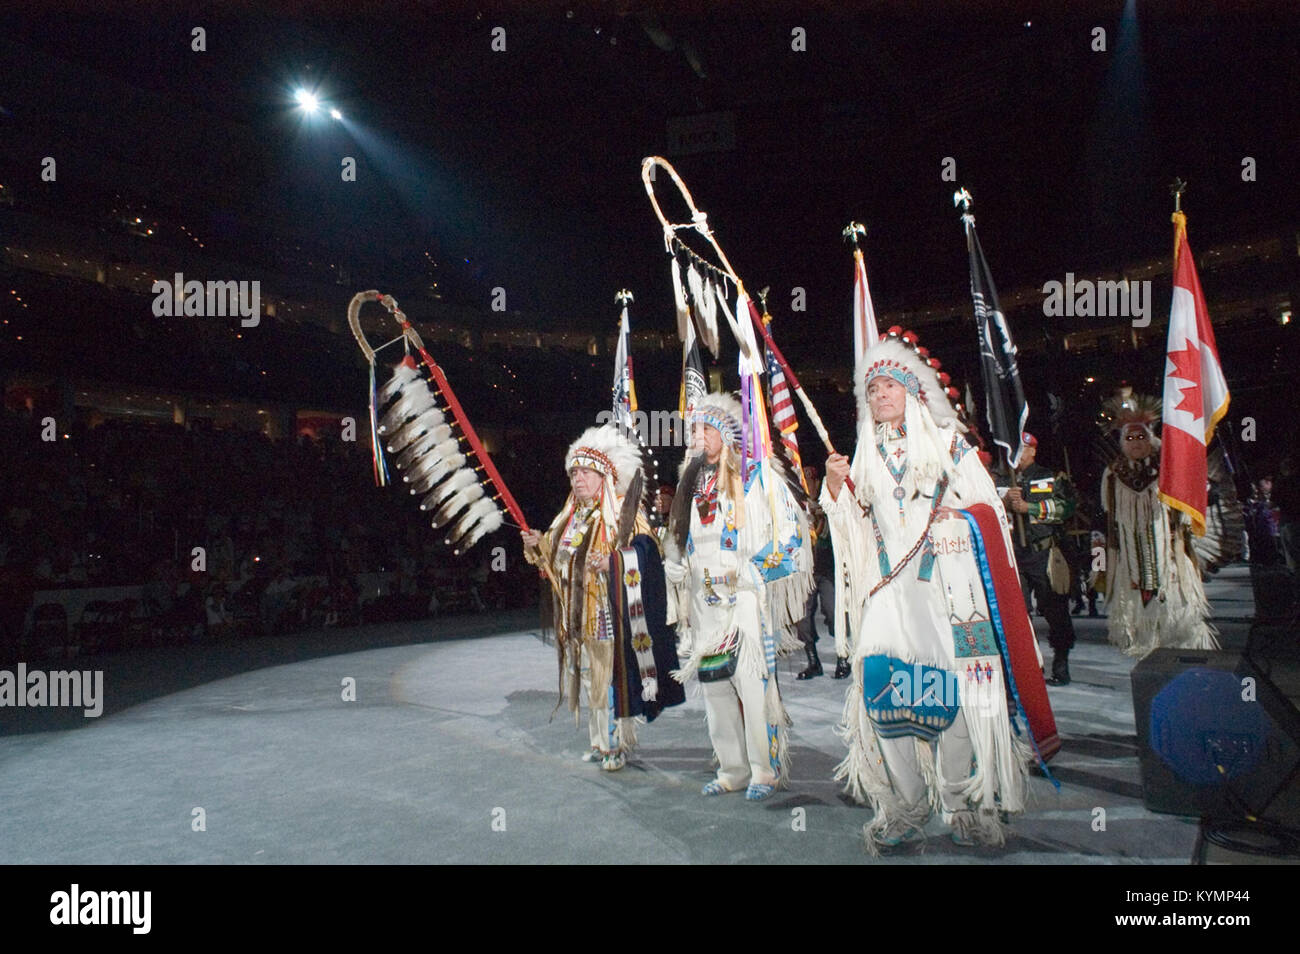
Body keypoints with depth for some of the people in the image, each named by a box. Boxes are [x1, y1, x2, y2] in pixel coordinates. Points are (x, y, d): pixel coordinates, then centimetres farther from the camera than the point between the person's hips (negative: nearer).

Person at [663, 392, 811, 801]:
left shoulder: (757, 475, -3)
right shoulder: (693, 481, 16)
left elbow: (790, 530, -6)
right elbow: (681, 539, 27)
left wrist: (748, 572, -11)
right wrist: (676, 566, 11)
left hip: (748, 598, -6)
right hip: (707, 601, 6)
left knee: (753, 682, -8)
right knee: (715, 684, 8)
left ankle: (765, 770, 6)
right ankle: (733, 770, 18)